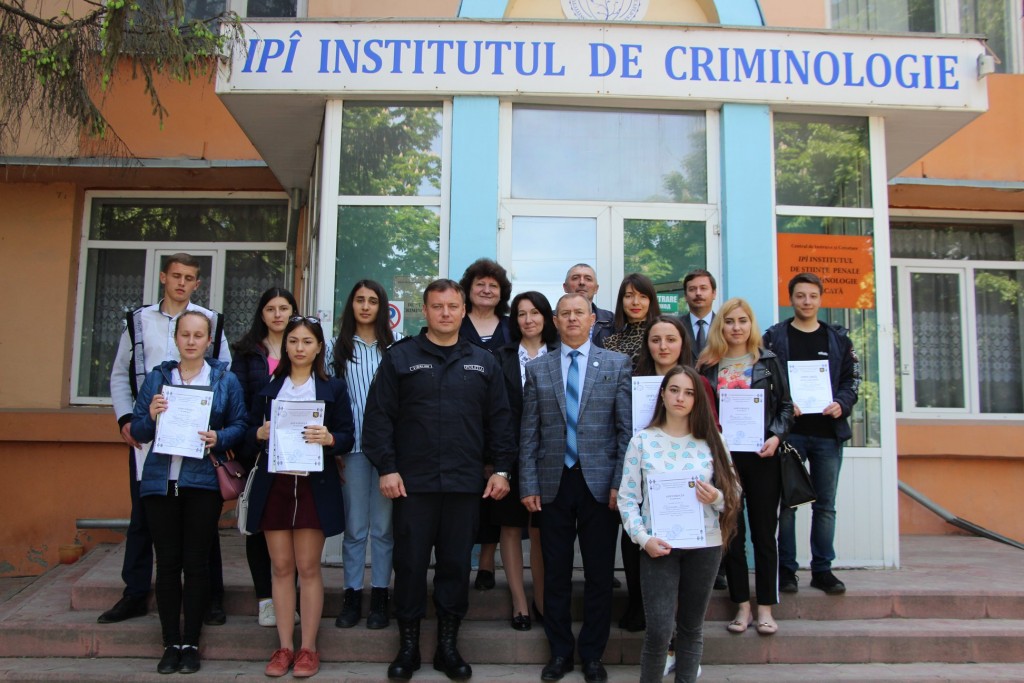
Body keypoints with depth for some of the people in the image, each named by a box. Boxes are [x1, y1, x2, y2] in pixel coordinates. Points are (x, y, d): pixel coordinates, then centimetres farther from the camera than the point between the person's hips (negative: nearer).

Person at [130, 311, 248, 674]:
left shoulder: (226, 380, 5)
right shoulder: (157, 377, 9)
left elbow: (240, 425, 3)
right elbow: (138, 431, 8)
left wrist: (219, 438, -16)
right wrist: (150, 417, -13)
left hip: (203, 482, -2)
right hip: (160, 481, 2)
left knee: (196, 562, 3)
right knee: (167, 562, 6)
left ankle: (191, 643, 15)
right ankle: (171, 643, 17)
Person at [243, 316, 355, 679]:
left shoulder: (333, 387, 5)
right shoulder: (268, 387, 12)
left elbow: (347, 437, 1)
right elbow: (249, 434, 11)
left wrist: (328, 438, -19)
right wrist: (260, 433, -11)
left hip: (314, 485, -2)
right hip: (273, 484, 2)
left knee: (308, 567, 1)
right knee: (281, 567, 6)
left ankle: (308, 648, 11)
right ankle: (284, 646, 15)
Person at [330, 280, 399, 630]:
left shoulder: (396, 343, 3)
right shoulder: (339, 347, 9)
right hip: (352, 445, 1)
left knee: (383, 525, 6)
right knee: (354, 526, 7)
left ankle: (380, 596, 17)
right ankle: (352, 595, 18)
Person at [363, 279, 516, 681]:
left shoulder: (483, 363, 10)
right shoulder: (400, 358, 3)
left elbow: (500, 420, 10)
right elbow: (379, 416, -1)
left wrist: (502, 468, 4)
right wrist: (386, 467, -7)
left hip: (465, 484, 2)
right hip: (412, 483, -2)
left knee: (457, 565, 9)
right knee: (410, 564, 5)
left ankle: (448, 644, 23)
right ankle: (408, 644, 21)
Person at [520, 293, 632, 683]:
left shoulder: (617, 364, 4)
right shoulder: (537, 369, 8)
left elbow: (627, 428, 0)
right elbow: (529, 433, 6)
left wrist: (620, 482, -6)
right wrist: (528, 485, 0)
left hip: (600, 483, -1)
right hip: (553, 484, 1)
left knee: (599, 574, 7)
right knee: (555, 574, 9)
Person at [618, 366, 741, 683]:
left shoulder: (710, 441, 4)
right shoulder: (642, 441, 0)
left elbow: (734, 491, 7)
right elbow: (627, 498, -1)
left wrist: (717, 498, -15)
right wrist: (643, 537, -13)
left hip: (705, 545, 2)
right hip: (658, 546, -2)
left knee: (692, 628, 12)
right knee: (658, 630, -6)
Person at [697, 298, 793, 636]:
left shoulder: (768, 361, 5)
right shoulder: (707, 365, 5)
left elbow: (785, 405, 5)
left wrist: (776, 436, -10)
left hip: (761, 456, 0)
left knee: (764, 532, 6)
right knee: (731, 533, 7)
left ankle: (765, 607, 17)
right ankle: (742, 605, 18)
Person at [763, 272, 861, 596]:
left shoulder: (838, 339, 11)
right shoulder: (774, 337, 3)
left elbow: (852, 379, 11)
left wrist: (841, 404, -8)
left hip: (828, 432, 3)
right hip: (789, 432, -2)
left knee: (825, 505, 8)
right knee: (787, 502, 3)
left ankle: (822, 569, 17)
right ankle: (786, 569, 11)